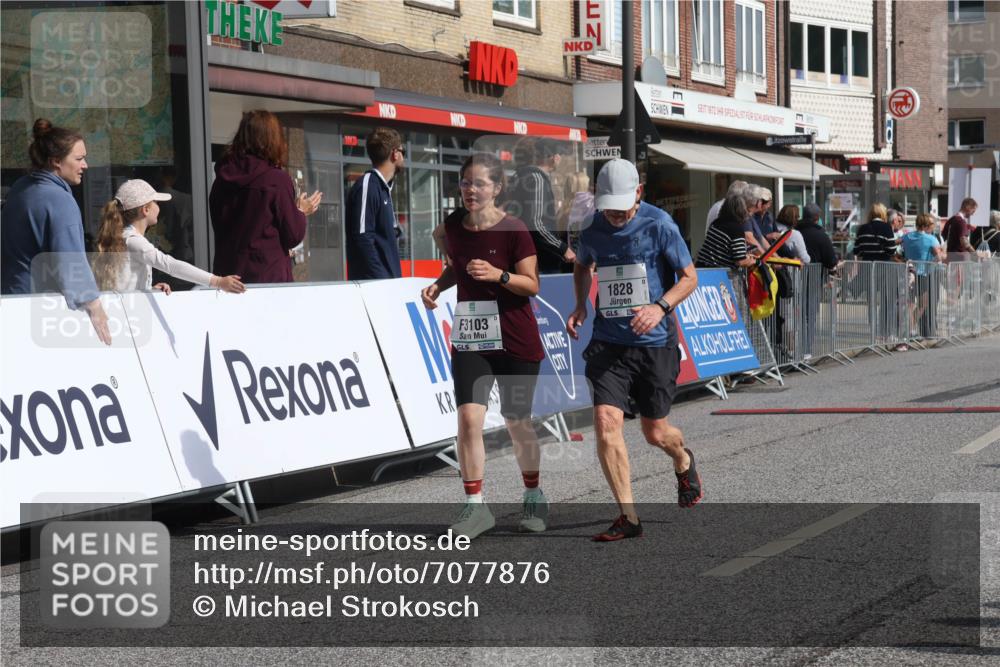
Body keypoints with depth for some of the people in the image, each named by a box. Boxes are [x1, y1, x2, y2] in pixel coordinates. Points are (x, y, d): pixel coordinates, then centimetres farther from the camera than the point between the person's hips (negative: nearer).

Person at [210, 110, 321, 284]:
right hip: (269, 275, -4)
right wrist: (301, 211, 15)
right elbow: (293, 237, -5)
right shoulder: (277, 180, -9)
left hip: (226, 274, 4)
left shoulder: (221, 179, 5)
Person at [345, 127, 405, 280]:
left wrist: (394, 279, 14)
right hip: (373, 283, -9)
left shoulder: (384, 188, 18)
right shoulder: (367, 185, -10)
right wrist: (380, 280, -19)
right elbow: (362, 239, -17)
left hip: (388, 281, 9)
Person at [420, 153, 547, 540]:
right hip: (470, 337, 3)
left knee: (516, 423, 8)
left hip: (516, 341, -3)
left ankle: (533, 497, 30)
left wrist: (498, 275, -26)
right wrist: (438, 285, 0)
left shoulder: (514, 230, -12)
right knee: (468, 417, -11)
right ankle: (475, 506, -5)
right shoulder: (453, 225, 2)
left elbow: (532, 284, -10)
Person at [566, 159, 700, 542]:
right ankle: (628, 517, -9)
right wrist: (580, 306, 5)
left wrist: (660, 306, -20)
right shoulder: (592, 229, 1)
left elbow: (689, 277, -3)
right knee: (605, 421, -16)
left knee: (655, 432, 8)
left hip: (655, 342, -2)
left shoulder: (659, 226, -10)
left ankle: (684, 463, 47)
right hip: (608, 342, 2)